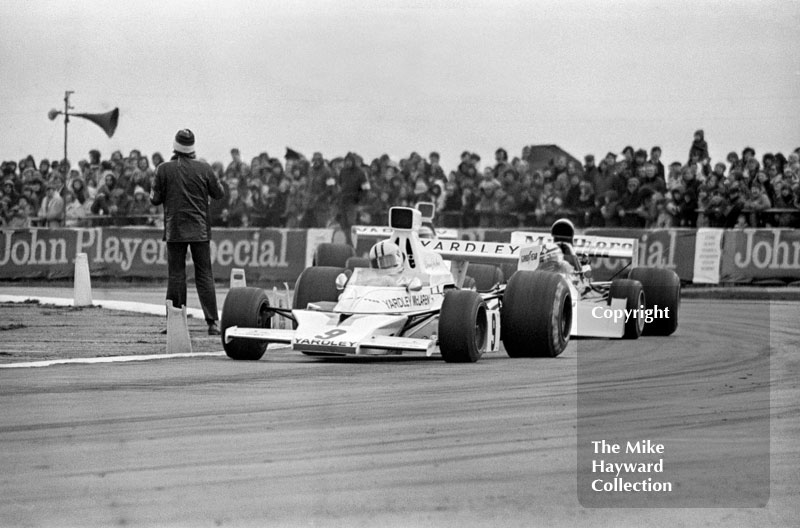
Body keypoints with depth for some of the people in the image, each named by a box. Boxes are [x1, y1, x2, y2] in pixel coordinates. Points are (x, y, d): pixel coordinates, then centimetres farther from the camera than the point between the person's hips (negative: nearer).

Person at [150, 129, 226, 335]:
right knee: (204, 275, 3)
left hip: (174, 230, 0)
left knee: (176, 275, 5)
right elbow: (219, 194, 7)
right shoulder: (204, 169, -4)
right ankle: (212, 322, -3)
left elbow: (155, 199, 0)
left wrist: (154, 191, 20)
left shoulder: (164, 169, -5)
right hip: (200, 230, 0)